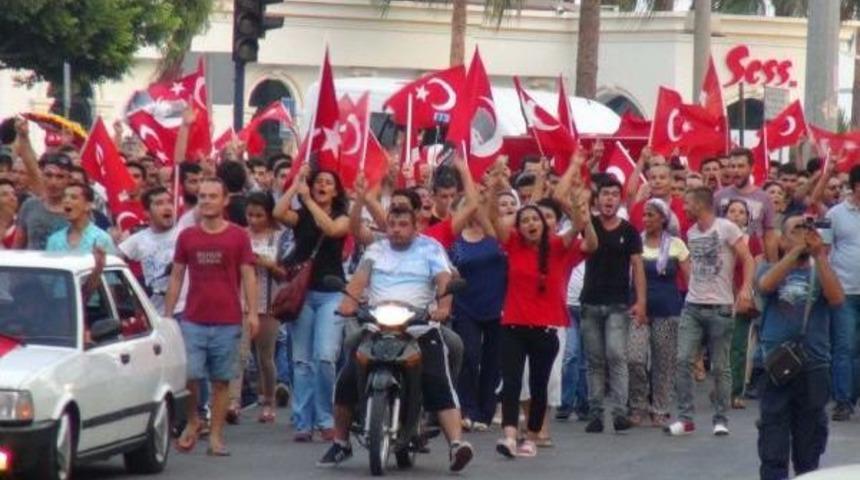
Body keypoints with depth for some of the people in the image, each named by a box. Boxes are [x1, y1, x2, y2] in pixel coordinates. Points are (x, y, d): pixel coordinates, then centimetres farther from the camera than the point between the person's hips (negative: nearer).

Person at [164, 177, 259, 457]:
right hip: (193, 320, 1)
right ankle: (192, 422, 15)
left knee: (221, 380, 2)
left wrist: (252, 312, -7)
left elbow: (248, 276, 3)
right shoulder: (187, 237, 8)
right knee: (189, 375, -9)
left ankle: (216, 437, 8)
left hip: (227, 322, -1)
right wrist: (167, 314, 8)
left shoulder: (238, 237, 3)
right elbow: (176, 277, 12)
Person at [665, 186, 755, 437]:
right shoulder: (691, 233, 11)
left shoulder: (726, 228, -8)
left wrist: (745, 289, -23)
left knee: (720, 367, 2)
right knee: (683, 361, -6)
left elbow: (748, 260, -10)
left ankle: (720, 419, 10)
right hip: (692, 306, 5)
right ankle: (685, 418, -1)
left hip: (720, 307, -5)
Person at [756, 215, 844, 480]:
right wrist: (796, 250, -19)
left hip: (814, 367, 1)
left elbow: (836, 298, -10)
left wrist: (820, 255, -16)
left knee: (810, 444, 9)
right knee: (774, 449, -2)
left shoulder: (820, 273, 10)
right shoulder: (770, 269, 9)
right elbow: (765, 285, -15)